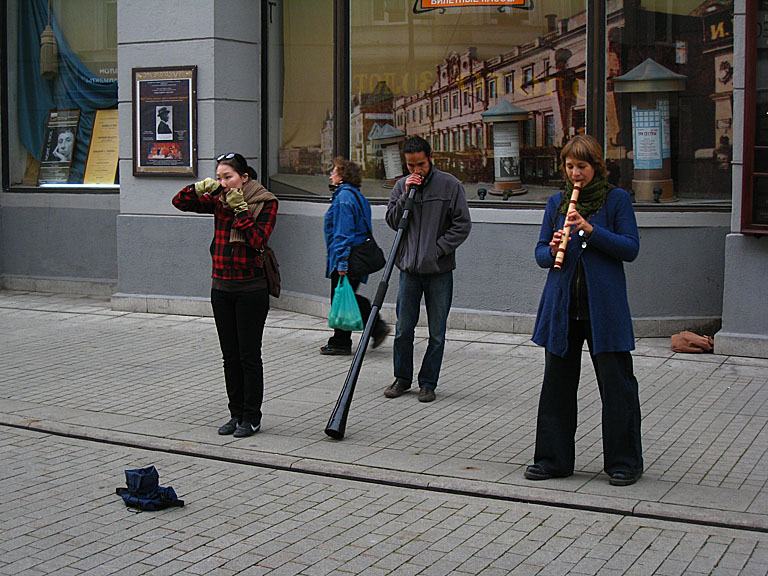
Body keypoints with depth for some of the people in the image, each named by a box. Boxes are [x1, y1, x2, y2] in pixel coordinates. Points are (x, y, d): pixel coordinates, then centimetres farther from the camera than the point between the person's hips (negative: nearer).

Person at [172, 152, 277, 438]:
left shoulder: (265, 202, -6)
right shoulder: (218, 200, 7)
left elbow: (258, 240, -18)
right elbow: (180, 202, 6)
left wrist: (240, 209, -19)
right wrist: (200, 188, -10)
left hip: (251, 288, -5)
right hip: (221, 287, 5)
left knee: (249, 356, 0)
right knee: (230, 356, 10)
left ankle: (252, 417, 10)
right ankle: (236, 414, 20)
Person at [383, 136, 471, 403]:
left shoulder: (450, 185, -2)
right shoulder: (401, 185, 7)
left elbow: (462, 224, -2)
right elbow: (392, 221, 4)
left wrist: (438, 249, -10)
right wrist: (406, 195, -8)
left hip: (439, 270, -2)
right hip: (409, 269, 2)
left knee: (437, 333, 4)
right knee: (403, 328, 8)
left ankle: (428, 382, 15)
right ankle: (402, 378, 23)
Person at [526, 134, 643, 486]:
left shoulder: (616, 199, 1)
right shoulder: (556, 203, 11)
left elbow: (630, 248, -6)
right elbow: (540, 253, 11)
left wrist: (591, 230, -17)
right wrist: (552, 250, -12)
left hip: (604, 307, -4)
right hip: (562, 307, 4)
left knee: (616, 384, 1)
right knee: (556, 383, 8)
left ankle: (625, 462, 13)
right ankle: (553, 459, 19)